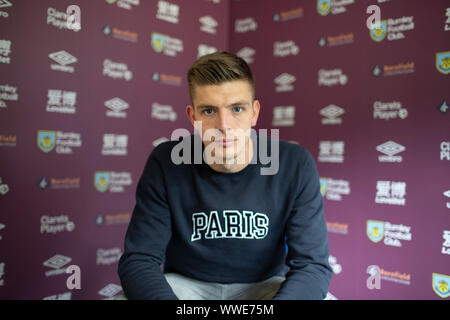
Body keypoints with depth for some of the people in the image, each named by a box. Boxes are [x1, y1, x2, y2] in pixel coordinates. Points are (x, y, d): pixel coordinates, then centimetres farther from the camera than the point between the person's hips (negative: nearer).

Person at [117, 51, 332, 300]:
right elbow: (138, 260, -14)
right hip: (185, 283, 1)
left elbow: (313, 264, -16)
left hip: (264, 284, 0)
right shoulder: (165, 164, -14)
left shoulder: (296, 166, -15)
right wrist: (167, 298, -35)